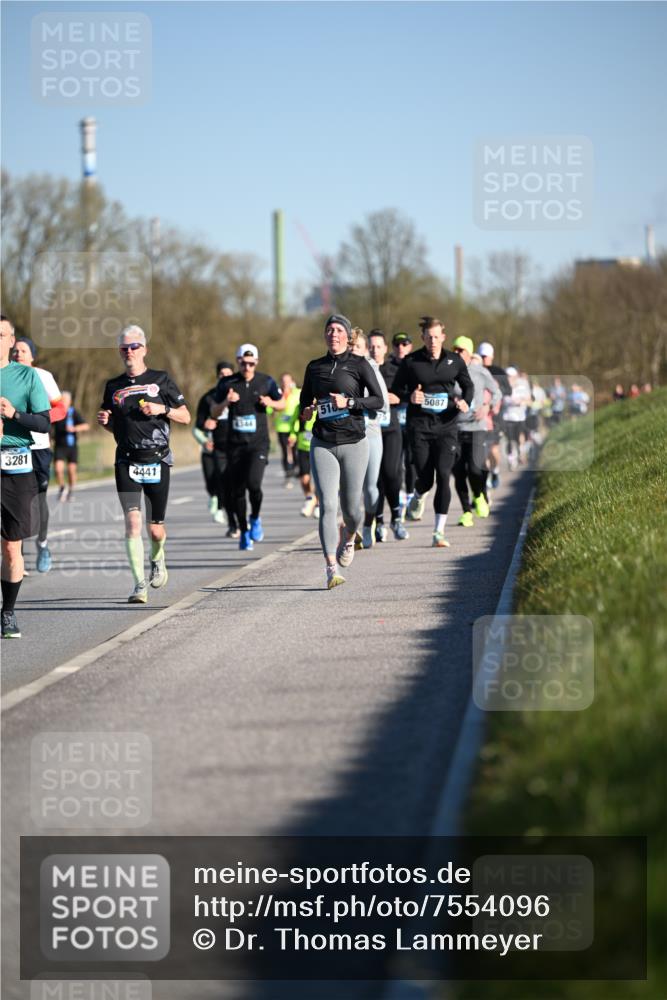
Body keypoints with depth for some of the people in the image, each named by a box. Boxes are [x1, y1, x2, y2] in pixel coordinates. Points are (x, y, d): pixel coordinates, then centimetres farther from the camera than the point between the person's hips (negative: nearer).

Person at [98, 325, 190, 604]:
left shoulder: (161, 380, 4)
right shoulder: (113, 386, 12)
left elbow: (185, 417, 7)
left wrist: (162, 409, -11)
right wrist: (104, 421, 0)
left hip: (157, 461, -1)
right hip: (126, 462, 1)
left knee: (155, 529, 4)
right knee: (132, 522, -15)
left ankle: (157, 561, 38)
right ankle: (140, 585, -14)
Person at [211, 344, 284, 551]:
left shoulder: (266, 382, 2)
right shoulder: (227, 383, 2)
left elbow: (282, 403, 16)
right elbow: (214, 413, 6)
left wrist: (270, 403, -6)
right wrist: (225, 402, -14)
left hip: (258, 442, -2)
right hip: (235, 444, 2)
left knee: (253, 483, -20)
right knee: (237, 490, 4)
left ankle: (255, 518, 8)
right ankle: (244, 531, 21)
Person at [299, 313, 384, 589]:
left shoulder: (359, 364, 0)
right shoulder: (315, 367, 10)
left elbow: (378, 400, -5)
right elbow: (305, 399, 23)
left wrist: (349, 402, -18)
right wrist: (305, 411, 0)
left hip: (353, 442, -2)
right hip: (322, 444, 2)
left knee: (351, 507, 4)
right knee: (327, 505, -12)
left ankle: (348, 537, 41)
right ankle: (331, 570, -16)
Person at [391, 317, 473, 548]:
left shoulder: (454, 361, 5)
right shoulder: (410, 362, 0)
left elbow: (468, 385, 18)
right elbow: (395, 390, 5)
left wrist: (465, 401, -3)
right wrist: (409, 397, -16)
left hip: (446, 426, 1)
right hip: (419, 427, -1)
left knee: (443, 476, -11)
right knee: (425, 478, 0)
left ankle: (439, 532, -7)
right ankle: (419, 497, 40)